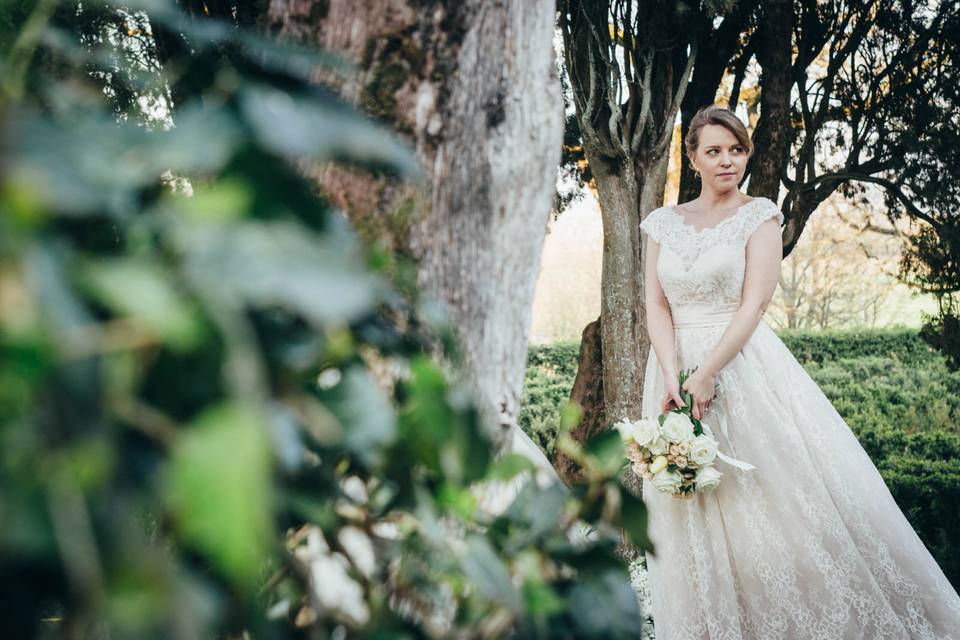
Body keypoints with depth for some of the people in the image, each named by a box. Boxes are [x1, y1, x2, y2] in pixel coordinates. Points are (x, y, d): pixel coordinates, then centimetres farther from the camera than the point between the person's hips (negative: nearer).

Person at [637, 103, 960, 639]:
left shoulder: (759, 216, 0)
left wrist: (706, 375, -18)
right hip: (676, 367, 4)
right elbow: (657, 306, 3)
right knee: (692, 525, 6)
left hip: (745, 365, -3)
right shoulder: (664, 223, 10)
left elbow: (754, 305, -10)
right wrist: (671, 377, -12)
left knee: (775, 496, -4)